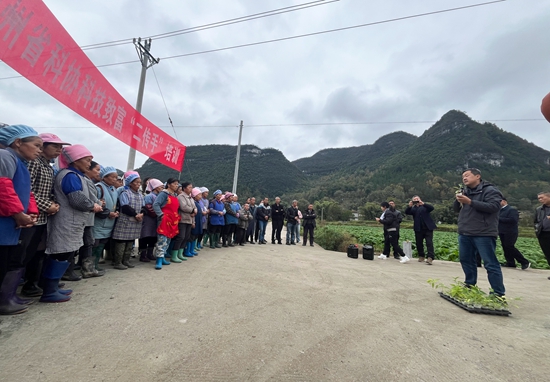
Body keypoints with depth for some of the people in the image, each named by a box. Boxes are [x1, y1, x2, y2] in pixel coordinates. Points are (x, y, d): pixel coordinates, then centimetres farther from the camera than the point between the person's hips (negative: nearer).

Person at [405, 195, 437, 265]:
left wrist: (423, 203, -22)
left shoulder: (425, 206, 9)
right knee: (419, 243, 7)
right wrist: (409, 206, -22)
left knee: (429, 242, -9)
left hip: (428, 228, -2)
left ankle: (430, 258, -13)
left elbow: (432, 208, -10)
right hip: (418, 229, 2)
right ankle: (421, 256, 21)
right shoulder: (413, 208, 11)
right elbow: (406, 213, -5)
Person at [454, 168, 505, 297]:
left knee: (490, 264, -2)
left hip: (483, 234, -7)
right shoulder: (465, 191, 17)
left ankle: (499, 294, 6)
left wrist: (470, 202, -22)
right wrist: (458, 200, -3)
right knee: (466, 261, 14)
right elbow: (456, 209, 17)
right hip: (464, 234, 7)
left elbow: (493, 207, -19)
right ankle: (470, 286, 27)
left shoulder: (490, 190, -4)